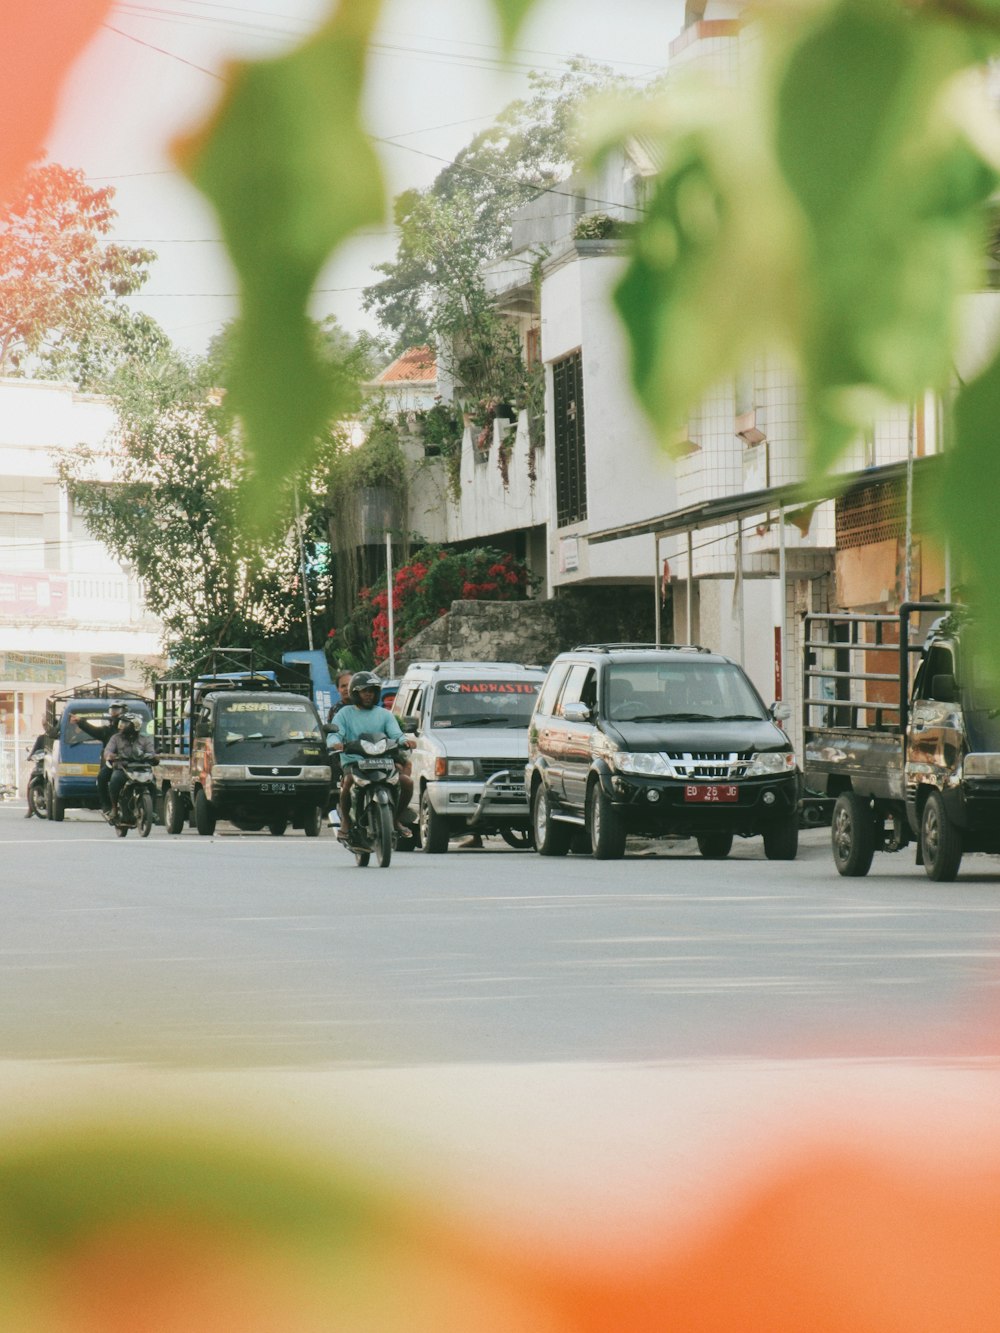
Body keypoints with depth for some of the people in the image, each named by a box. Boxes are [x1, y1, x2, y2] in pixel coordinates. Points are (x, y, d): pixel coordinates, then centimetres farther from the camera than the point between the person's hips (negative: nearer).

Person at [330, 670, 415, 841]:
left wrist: (406, 740, -20)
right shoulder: (345, 713, 14)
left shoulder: (384, 714, 19)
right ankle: (345, 819, -12)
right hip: (353, 761, -2)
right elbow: (335, 733, 0)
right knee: (348, 782, -36)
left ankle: (396, 818, 2)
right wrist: (336, 742, -26)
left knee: (407, 782, -21)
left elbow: (396, 734, 5)